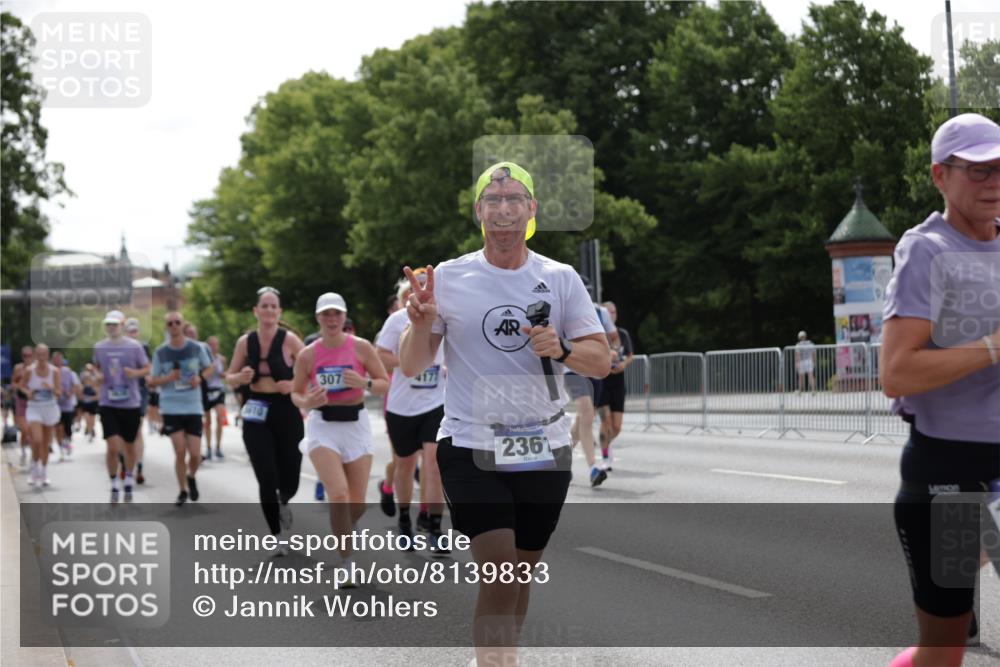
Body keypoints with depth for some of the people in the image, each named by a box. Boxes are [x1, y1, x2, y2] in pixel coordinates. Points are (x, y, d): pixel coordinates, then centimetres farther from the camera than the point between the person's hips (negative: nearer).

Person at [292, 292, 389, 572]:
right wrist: (306, 403, -15)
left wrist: (363, 383, -20)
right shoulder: (307, 355, -3)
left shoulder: (361, 347, -4)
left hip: (356, 424, 1)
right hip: (323, 426, -1)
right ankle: (347, 559, -8)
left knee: (357, 504, 5)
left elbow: (386, 384, -1)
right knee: (338, 495, -20)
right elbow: (295, 393, 8)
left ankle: (342, 536, 39)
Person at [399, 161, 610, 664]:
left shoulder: (561, 279, 4)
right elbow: (411, 367, 2)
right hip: (469, 447, -2)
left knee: (521, 571, 11)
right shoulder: (448, 278, 1)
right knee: (499, 571, -17)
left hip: (543, 448, 3)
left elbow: (601, 362, 2)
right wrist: (421, 323, -18)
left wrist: (561, 350, -18)